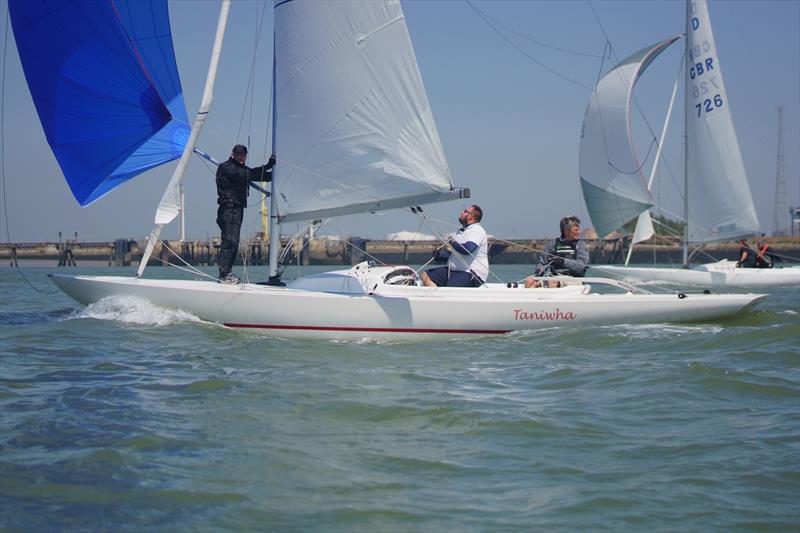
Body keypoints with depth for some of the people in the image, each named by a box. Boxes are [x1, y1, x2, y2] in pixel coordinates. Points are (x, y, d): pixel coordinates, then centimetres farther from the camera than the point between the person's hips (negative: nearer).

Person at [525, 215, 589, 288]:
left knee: (552, 282, -37)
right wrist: (539, 269, -4)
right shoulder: (554, 244, 19)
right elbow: (541, 261, 20)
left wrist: (563, 262, -17)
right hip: (552, 275, 4)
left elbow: (582, 266, -4)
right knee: (530, 281, -22)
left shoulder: (580, 245, 11)